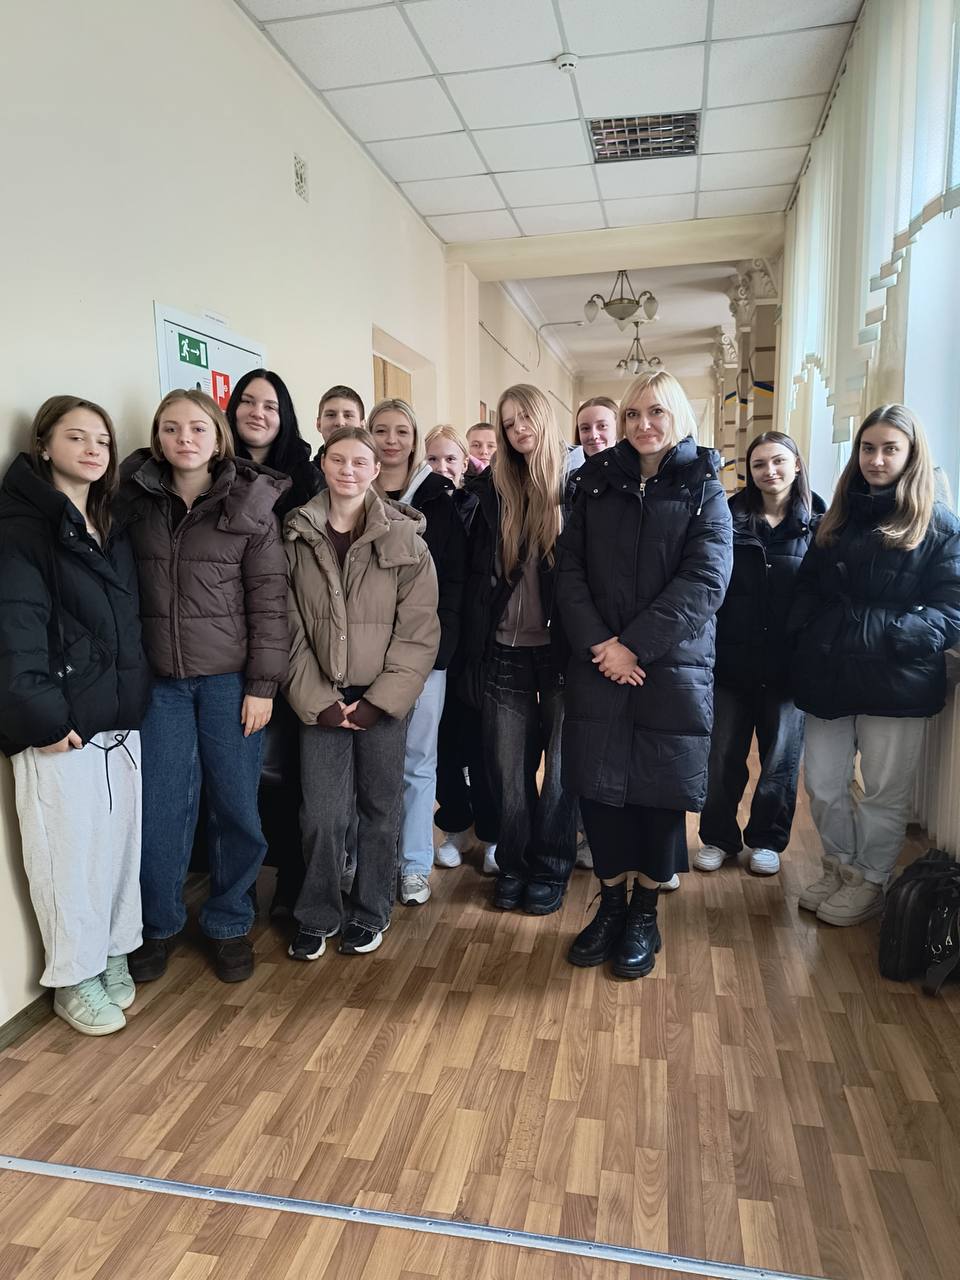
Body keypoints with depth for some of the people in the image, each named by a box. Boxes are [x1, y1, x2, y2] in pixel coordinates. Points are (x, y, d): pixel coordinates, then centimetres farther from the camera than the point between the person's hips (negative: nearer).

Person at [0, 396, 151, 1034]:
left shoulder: (113, 527, 15)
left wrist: (138, 699, 6)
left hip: (121, 719, 6)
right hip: (62, 725, -6)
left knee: (120, 842, 12)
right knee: (69, 852, 4)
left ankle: (113, 956, 29)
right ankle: (74, 979, 21)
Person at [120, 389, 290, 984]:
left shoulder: (251, 504, -2)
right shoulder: (137, 499, 5)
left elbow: (269, 599, -4)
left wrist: (263, 684, -8)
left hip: (230, 678, -1)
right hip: (161, 681, 2)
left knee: (236, 805, 6)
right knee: (161, 808, 6)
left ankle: (230, 924, 26)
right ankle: (161, 924, 28)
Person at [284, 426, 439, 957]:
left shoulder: (404, 538, -4)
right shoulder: (298, 536, 2)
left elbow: (419, 630, -6)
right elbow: (290, 628, 1)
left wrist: (379, 700, -11)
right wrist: (317, 700, -6)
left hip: (382, 699, -1)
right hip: (320, 700, 1)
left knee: (380, 808, 9)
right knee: (321, 814, 1)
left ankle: (369, 913, 29)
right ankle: (317, 917, 24)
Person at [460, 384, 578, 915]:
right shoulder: (493, 489, 6)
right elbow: (478, 573, 5)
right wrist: (473, 652, 1)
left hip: (561, 649, -3)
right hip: (504, 652, 3)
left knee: (560, 764, 9)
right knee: (507, 767, 10)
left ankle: (550, 867, 26)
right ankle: (513, 863, 28)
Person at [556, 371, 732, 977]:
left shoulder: (704, 490, 2)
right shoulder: (598, 482, 9)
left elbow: (705, 581, -10)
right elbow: (571, 568, 1)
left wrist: (634, 646, -16)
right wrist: (597, 642, -13)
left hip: (672, 666, -2)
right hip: (597, 666, 2)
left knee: (660, 790, 5)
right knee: (599, 786, 6)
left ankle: (645, 912, 25)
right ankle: (611, 902, 26)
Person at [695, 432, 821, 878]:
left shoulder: (817, 526, 1)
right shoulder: (730, 517, 1)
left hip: (788, 665, 0)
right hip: (732, 660, 0)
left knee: (780, 758, 11)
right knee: (722, 757, 7)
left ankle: (767, 839, 29)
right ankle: (718, 837, 26)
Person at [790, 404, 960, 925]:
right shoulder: (839, 519, 11)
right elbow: (806, 587, 13)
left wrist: (877, 631, -23)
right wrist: (807, 636, -5)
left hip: (894, 682, -4)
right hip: (830, 677, 4)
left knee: (885, 793, 9)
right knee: (822, 784, 11)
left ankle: (869, 882, 30)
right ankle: (839, 867, 34)